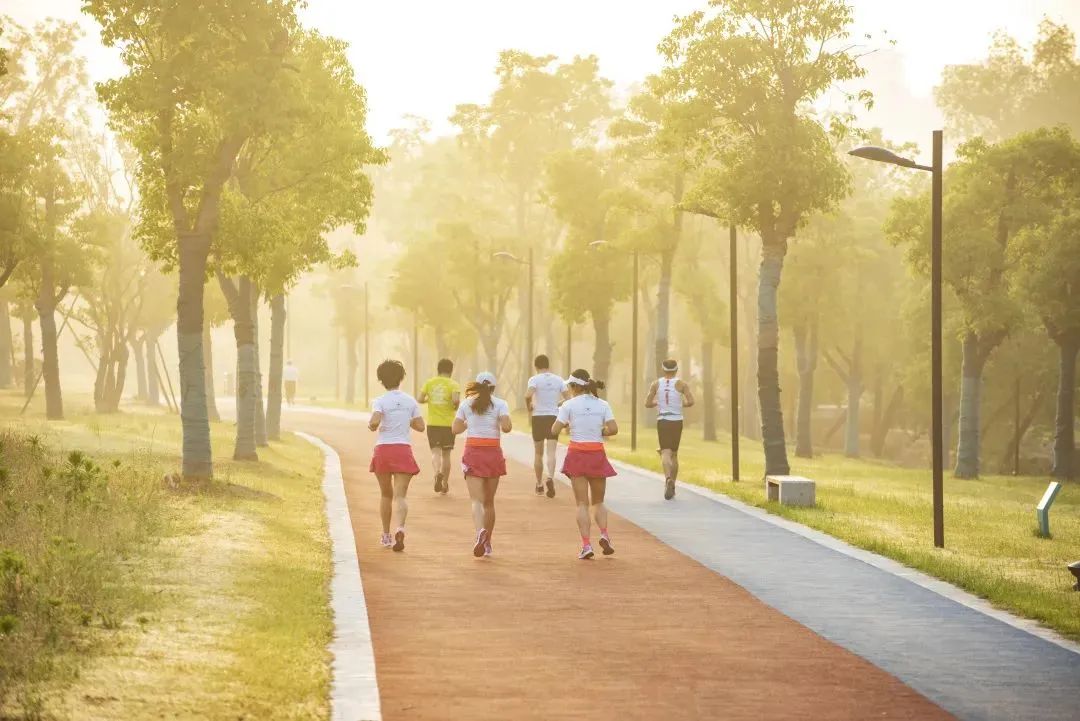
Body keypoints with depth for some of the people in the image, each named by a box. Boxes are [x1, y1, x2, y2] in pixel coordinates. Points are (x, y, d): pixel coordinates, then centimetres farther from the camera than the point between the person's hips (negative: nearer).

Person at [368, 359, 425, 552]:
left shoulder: (380, 401, -6)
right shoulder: (410, 401, 4)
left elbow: (374, 422, -22)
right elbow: (420, 426, 5)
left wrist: (371, 425, 1)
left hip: (383, 450, -1)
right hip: (404, 450, 1)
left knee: (386, 495, 17)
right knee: (400, 496, -6)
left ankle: (386, 535, 24)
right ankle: (400, 529, -32)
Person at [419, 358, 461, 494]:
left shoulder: (429, 383, 3)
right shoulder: (453, 384, -5)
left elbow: (420, 399, -2)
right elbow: (456, 400, -21)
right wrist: (456, 407, 1)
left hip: (433, 423, 1)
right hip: (449, 424, -1)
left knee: (435, 451, -2)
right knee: (446, 453, 11)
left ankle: (438, 472, -33)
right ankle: (445, 485, 15)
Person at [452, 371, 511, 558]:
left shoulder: (466, 404, 5)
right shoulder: (500, 404, 0)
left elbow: (456, 429, 6)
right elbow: (506, 427, -13)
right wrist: (501, 426, 9)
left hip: (472, 453, 0)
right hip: (493, 453, 0)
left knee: (477, 499, -9)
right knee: (489, 501, 14)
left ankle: (480, 532, -37)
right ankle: (487, 543, 20)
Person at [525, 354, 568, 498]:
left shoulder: (534, 379, -6)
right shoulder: (559, 380, 5)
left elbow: (528, 395, -23)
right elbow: (568, 399, 5)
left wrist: (529, 407, -5)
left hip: (538, 416, -1)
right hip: (554, 417, 1)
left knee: (538, 453, 13)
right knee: (551, 452, -7)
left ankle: (539, 485, 20)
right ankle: (550, 477, -32)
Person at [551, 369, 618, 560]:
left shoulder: (569, 405, -6)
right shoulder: (602, 404, 1)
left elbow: (555, 431, -8)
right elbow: (613, 429, -8)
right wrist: (599, 433, 10)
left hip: (577, 455, -2)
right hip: (597, 456, 2)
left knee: (582, 503, 3)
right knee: (598, 501, 16)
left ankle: (586, 545, -9)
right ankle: (604, 534, -9)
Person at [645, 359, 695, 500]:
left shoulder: (656, 384, 1)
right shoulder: (681, 384, -2)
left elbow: (647, 404, 1)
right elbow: (691, 402, -11)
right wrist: (682, 404, 9)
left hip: (662, 421, -1)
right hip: (677, 421, 1)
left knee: (666, 452, -8)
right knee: (674, 454, 15)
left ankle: (668, 478, -36)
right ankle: (672, 486, 18)